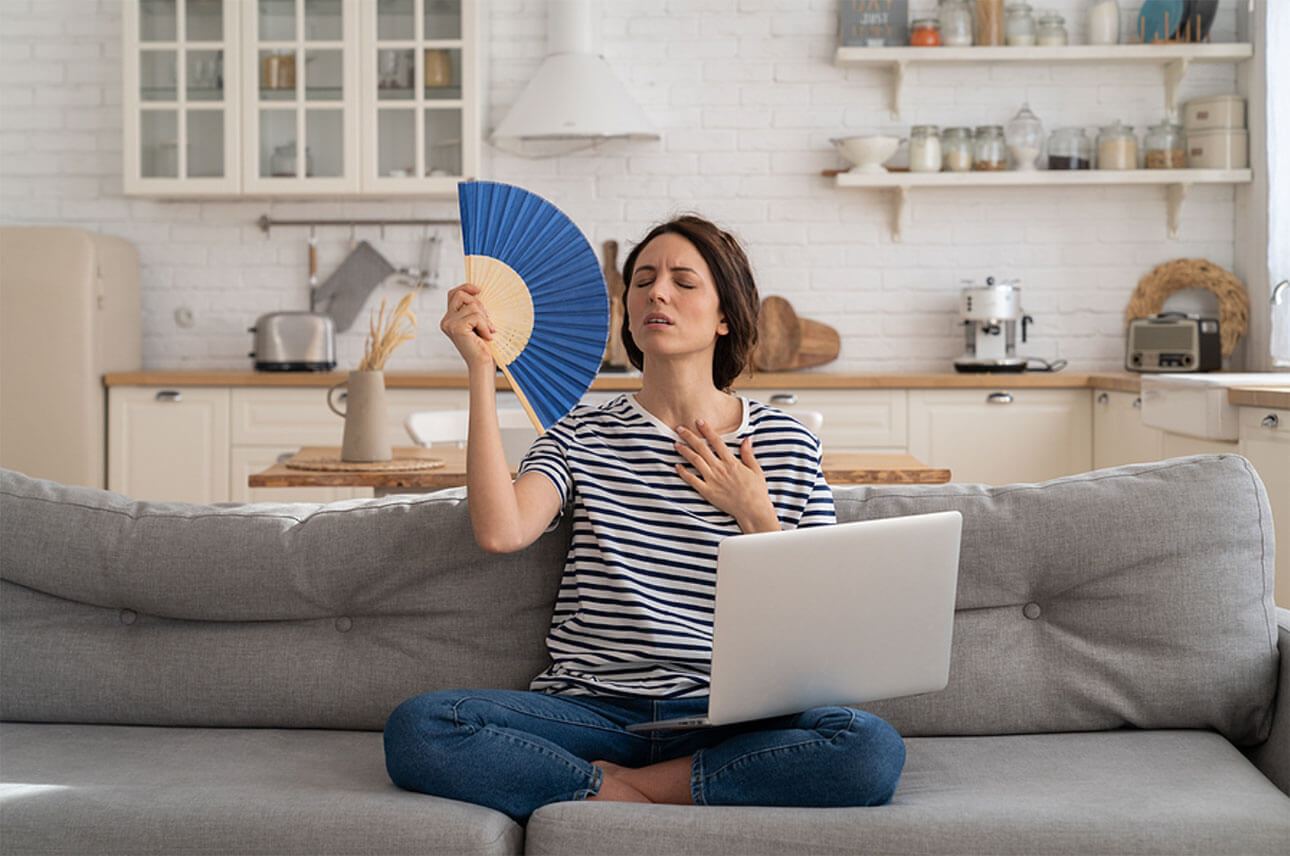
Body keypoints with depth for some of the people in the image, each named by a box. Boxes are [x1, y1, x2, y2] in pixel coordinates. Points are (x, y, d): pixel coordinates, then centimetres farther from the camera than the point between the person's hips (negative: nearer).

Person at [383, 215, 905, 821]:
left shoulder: (786, 442, 10)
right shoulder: (584, 436, 10)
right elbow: (500, 532, -11)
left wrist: (754, 514, -2)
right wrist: (481, 369, -7)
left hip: (729, 718, 1)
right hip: (591, 708, -1)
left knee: (874, 750, -30)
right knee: (415, 727, -25)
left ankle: (621, 790, -15)